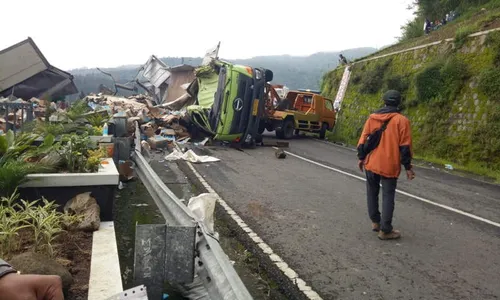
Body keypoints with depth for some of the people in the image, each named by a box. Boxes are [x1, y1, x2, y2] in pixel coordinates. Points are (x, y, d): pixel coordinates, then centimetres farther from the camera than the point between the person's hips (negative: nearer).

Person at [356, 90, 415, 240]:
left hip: (371, 163, 4)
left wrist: (361, 157, 14)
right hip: (390, 166, -4)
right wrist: (408, 167, -2)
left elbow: (363, 140, 4)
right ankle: (385, 230, 6)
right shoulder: (401, 120, -7)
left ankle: (375, 222, 28)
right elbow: (405, 146, -8)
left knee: (372, 192, 17)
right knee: (388, 197, 2)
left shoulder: (372, 117, 5)